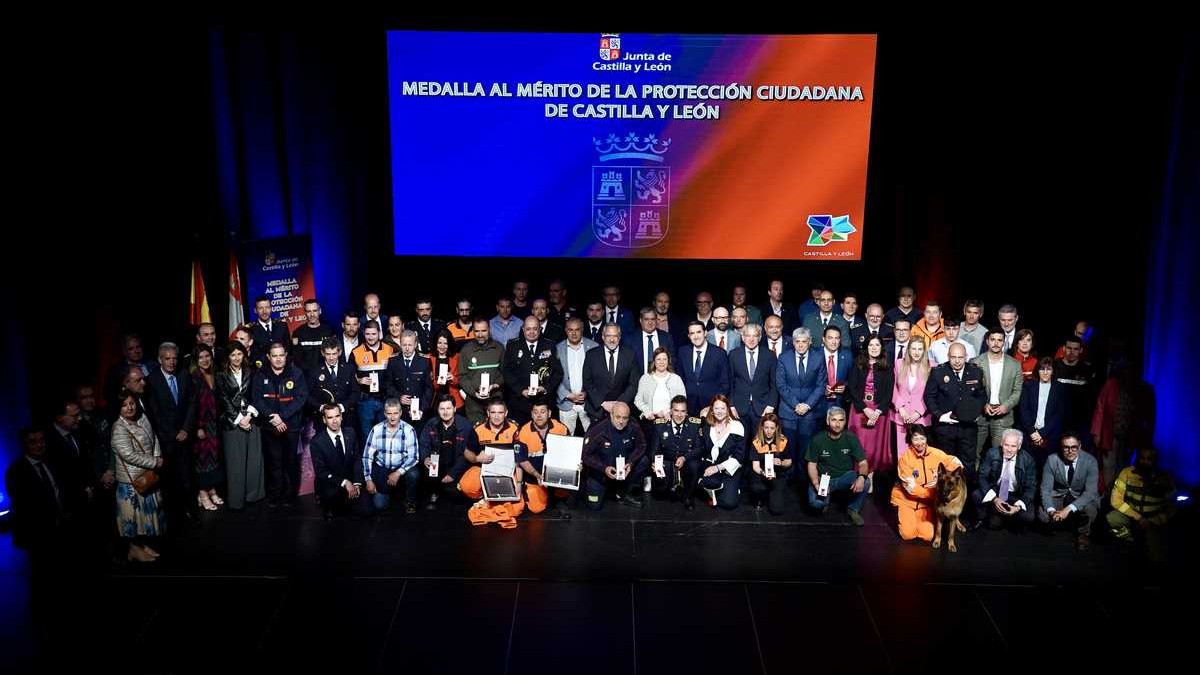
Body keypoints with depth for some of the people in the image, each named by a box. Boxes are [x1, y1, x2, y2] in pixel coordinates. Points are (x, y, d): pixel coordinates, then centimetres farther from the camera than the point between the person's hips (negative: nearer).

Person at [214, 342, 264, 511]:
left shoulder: (250, 374, 12)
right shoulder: (221, 376, 3)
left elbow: (255, 397, 8)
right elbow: (224, 401, -3)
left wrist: (250, 415, -8)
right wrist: (239, 419, -10)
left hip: (251, 420, 3)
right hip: (232, 422, -3)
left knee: (254, 458, 2)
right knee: (235, 461, -2)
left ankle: (253, 494, 12)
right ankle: (236, 499, 4)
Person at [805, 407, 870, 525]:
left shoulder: (851, 439, -5)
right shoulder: (818, 440, -7)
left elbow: (863, 463, -7)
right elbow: (812, 464, -3)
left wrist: (862, 477, -31)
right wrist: (816, 484, -21)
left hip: (845, 477, 1)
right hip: (823, 478, -1)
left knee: (865, 483, -30)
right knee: (815, 502, -30)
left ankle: (853, 509, 1)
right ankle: (826, 499, 11)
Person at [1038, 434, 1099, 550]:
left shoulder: (1090, 461, -19)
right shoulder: (1052, 460, -15)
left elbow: (1090, 491, -26)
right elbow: (1046, 489, -14)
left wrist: (1068, 509, -39)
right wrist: (1051, 510, -34)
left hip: (1082, 497, -1)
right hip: (1058, 496, 1)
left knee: (1090, 510, -34)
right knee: (1042, 514, -26)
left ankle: (1083, 533, 1)